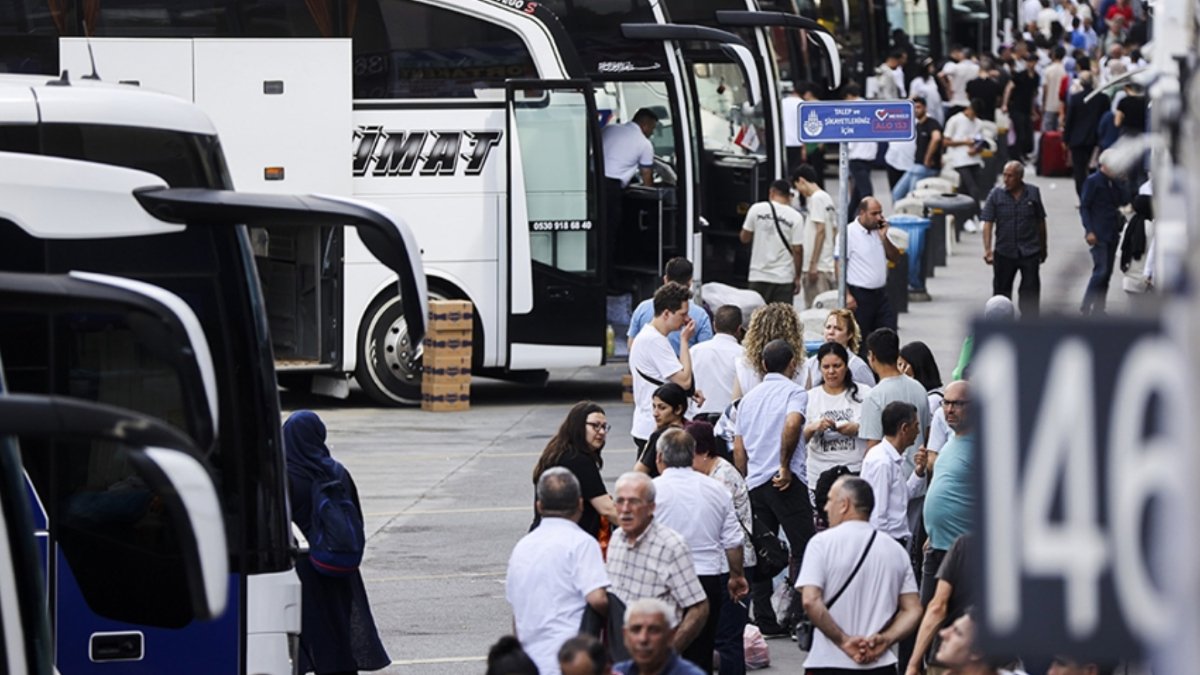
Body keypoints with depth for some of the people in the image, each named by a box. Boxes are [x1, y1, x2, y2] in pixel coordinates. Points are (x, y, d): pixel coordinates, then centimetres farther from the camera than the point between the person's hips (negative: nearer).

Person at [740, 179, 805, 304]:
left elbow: (744, 238, 6)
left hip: (758, 276, 1)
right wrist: (797, 277, 2)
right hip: (784, 279, -1)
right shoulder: (795, 217, -4)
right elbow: (797, 249, -6)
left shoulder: (756, 209, -1)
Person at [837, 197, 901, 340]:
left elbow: (895, 257, 11)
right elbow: (840, 266, -12)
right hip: (860, 295, -6)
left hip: (881, 294, 6)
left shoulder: (879, 231, 11)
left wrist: (883, 237, -4)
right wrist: (847, 295, -19)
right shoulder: (848, 233, -9)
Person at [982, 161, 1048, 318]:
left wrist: (1043, 248, 16)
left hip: (1029, 252, 0)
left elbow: (1040, 222, 11)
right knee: (1001, 289, 9)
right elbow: (987, 223, -6)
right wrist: (987, 249, -18)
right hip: (1004, 252, 0)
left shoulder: (1033, 193, 1)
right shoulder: (996, 194, -3)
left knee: (1030, 292, -4)